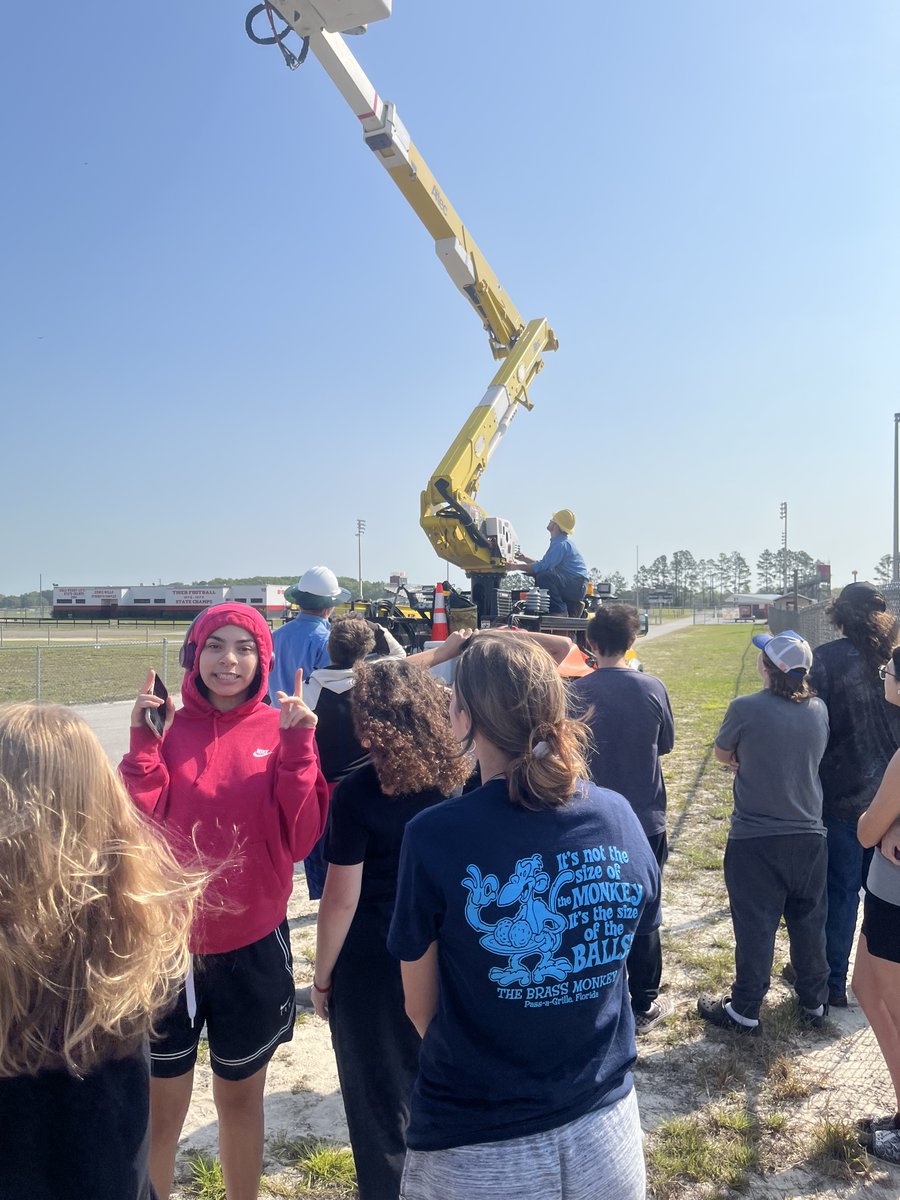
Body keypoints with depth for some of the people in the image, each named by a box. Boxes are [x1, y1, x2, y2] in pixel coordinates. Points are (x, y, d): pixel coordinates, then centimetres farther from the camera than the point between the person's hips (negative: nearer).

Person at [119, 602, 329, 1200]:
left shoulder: (282, 730, -5)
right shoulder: (167, 729, -3)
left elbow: (299, 837, -12)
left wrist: (298, 746, -21)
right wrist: (144, 741, -18)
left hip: (252, 947, 0)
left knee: (241, 1094, 20)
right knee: (161, 1109, 12)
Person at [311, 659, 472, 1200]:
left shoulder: (358, 792, -21)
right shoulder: (458, 779, -9)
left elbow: (342, 899, -17)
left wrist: (322, 977, -6)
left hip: (372, 964, -5)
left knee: (379, 1097, 15)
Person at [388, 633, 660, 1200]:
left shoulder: (435, 836, -21)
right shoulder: (619, 815, -11)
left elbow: (420, 1007, -8)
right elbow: (638, 933, 5)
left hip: (478, 1146, -3)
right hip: (605, 1122, 3)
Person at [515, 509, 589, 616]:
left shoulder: (561, 544, -15)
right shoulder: (558, 542, 18)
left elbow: (542, 567, -22)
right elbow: (545, 564, 23)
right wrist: (525, 559, 20)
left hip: (577, 586, -11)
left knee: (544, 576, -27)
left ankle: (559, 611, -18)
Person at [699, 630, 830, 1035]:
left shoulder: (746, 709, -17)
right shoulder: (818, 710, -2)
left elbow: (723, 754, -1)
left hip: (755, 839, -4)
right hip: (809, 836, 4)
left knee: (755, 927, 7)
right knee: (809, 923, 18)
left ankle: (744, 1012, 20)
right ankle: (814, 1003, 34)